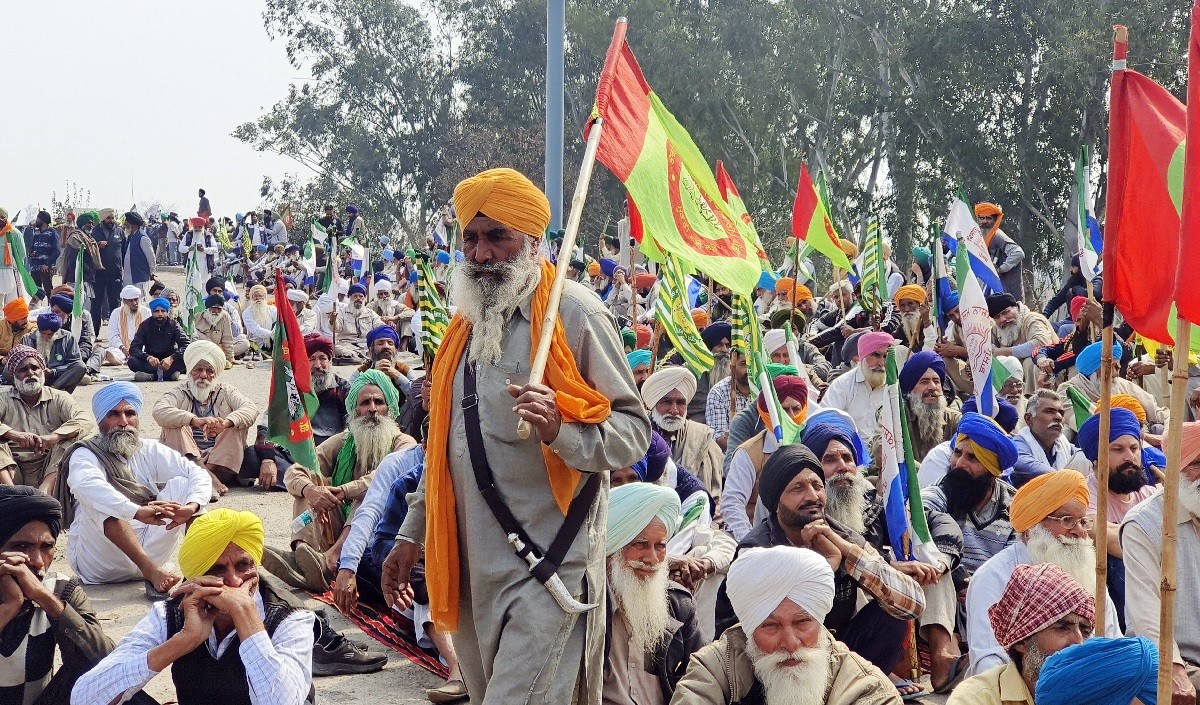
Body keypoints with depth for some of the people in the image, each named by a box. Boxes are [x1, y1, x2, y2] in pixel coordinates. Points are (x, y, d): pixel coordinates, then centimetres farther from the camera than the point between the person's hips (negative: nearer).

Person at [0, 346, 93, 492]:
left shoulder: (58, 398, 9)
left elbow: (85, 421, -10)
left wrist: (52, 438, -27)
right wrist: (14, 434, -28)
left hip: (51, 470, 0)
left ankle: (45, 489, -37)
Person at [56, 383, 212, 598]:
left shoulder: (150, 450, 9)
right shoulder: (85, 455, -6)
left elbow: (199, 474, -3)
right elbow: (86, 484, -31)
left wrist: (191, 507, -26)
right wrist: (138, 512, -45)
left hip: (143, 552, 4)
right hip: (97, 562, -4)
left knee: (181, 484, -7)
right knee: (98, 502, -30)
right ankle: (151, 572, -41)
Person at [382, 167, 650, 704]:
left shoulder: (574, 313, -7)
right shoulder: (467, 323, 15)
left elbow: (634, 430, -11)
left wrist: (561, 428, -29)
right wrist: (412, 533, 21)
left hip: (546, 564, -7)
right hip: (472, 562, 7)